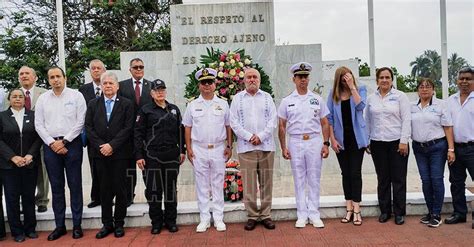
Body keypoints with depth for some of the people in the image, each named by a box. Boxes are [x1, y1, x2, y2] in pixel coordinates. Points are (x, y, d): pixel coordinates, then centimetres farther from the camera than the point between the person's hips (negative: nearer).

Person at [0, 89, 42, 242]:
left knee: (29, 197, 6)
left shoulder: (33, 116, 6)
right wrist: (13, 157, -12)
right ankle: (17, 231, 15)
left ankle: (30, 228, 17)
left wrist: (30, 155, -11)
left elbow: (38, 137, 2)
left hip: (30, 163, 1)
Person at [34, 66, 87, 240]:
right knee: (56, 186, 9)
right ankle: (59, 225, 19)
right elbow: (38, 124, 5)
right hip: (50, 145, 3)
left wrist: (63, 141, -9)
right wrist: (52, 143, -6)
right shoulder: (42, 98, 8)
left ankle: (77, 225, 13)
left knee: (75, 185, 3)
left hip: (72, 143, -3)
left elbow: (80, 122, -6)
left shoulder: (76, 96, -1)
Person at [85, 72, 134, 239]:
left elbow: (128, 128, -6)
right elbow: (88, 127, 4)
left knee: (120, 188, 4)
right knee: (104, 189, 8)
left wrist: (112, 145, -13)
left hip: (119, 153, -2)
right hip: (100, 153, 2)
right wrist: (101, 146, -8)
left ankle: (119, 223, 16)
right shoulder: (93, 104, 10)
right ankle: (107, 224, 18)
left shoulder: (126, 104, 1)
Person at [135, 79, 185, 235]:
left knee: (171, 188, 8)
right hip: (152, 156, -2)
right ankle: (156, 222, 18)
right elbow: (138, 133, -2)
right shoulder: (145, 110, 1)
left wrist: (182, 151, 7)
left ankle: (171, 221, 20)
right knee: (153, 189, 4)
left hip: (172, 155, 2)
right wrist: (139, 156, -8)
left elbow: (180, 131, 12)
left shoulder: (174, 109, 11)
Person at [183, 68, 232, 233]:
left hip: (218, 149, 0)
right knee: (202, 186, 6)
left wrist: (229, 146, 3)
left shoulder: (223, 104, 6)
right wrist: (188, 148, 1)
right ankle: (204, 219, 16)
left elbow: (228, 126, 8)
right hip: (199, 149, 0)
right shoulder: (192, 105, 5)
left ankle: (218, 218, 15)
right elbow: (187, 128, 6)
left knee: (218, 185, 6)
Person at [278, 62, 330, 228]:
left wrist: (326, 144, 0)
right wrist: (283, 147, 0)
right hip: (295, 142, 0)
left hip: (314, 141, 1)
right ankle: (302, 216, 15)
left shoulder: (317, 99, 8)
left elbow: (325, 123, 9)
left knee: (314, 180, 5)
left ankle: (314, 215, 14)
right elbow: (281, 126, 5)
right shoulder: (286, 101, 5)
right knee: (299, 180, 5)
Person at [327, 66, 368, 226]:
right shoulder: (333, 94, 4)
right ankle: (349, 209, 17)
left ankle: (356, 210, 4)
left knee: (355, 173, -2)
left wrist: (352, 86, -17)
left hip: (356, 138, -2)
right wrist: (332, 138, -4)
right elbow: (329, 117, 3)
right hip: (341, 140, 2)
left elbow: (360, 106, -18)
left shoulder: (360, 89, 1)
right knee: (345, 174, 8)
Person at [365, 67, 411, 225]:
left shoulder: (400, 96, 0)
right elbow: (367, 121, 11)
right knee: (382, 179, 9)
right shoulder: (371, 98, 8)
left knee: (398, 179, 3)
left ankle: (399, 213, 13)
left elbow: (406, 120, -4)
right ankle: (384, 211, 20)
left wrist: (404, 141, -10)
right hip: (377, 143, 2)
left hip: (397, 142, -2)